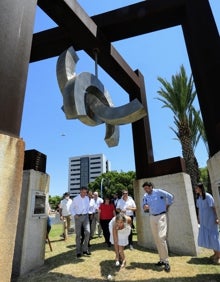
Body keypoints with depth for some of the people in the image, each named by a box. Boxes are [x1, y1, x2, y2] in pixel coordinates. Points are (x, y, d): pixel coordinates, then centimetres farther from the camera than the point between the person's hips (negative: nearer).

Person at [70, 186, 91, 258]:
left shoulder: (87, 198, 2)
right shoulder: (76, 199, -8)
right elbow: (71, 208, 1)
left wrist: (87, 212, 7)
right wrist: (74, 215, -7)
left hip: (85, 216, 3)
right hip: (78, 217, -3)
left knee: (87, 232, -5)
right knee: (78, 234, 4)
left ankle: (85, 249, 11)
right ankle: (78, 251, 16)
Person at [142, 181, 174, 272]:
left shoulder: (159, 192, -12)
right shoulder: (145, 196, 4)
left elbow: (170, 196, -9)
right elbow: (144, 206, 9)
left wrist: (167, 206, -2)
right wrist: (145, 208, -14)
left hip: (161, 216, -6)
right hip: (152, 217, 6)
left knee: (161, 237, -15)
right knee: (156, 239, 9)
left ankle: (166, 261, -3)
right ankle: (162, 259, 22)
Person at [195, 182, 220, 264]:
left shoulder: (208, 196, -15)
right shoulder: (198, 198, 4)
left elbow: (213, 207, -14)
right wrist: (198, 218, 12)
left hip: (210, 219, -7)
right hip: (203, 221, 7)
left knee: (213, 236, 1)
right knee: (205, 237, 11)